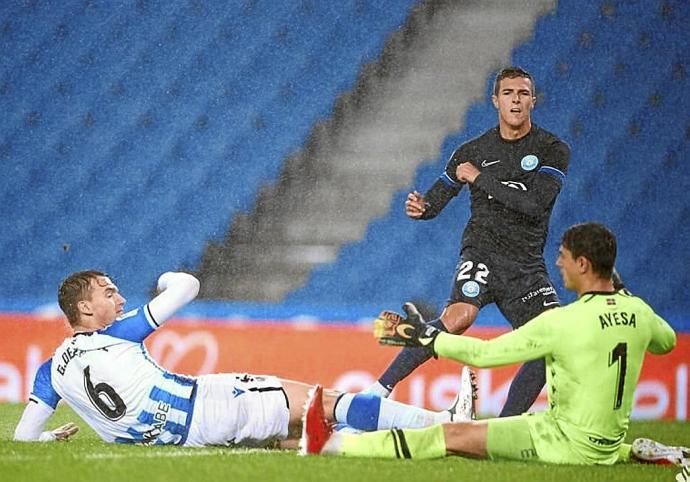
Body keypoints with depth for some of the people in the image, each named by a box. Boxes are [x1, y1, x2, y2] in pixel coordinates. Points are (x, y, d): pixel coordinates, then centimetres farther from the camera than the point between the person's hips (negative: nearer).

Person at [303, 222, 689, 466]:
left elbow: (485, 354, -13)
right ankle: (637, 453, 22)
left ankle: (335, 445, -7)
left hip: (569, 444, -7)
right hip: (609, 444, 7)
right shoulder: (639, 313, -1)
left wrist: (428, 337, -2)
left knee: (455, 435, -6)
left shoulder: (563, 322, -19)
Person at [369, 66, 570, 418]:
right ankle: (381, 389, -26)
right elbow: (436, 199, 13)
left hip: (526, 266, 2)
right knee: (458, 317, -29)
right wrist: (419, 207, -12)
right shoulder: (473, 151, 7)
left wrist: (481, 178, -12)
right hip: (482, 252, -2)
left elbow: (533, 204, -15)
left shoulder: (553, 150, 0)